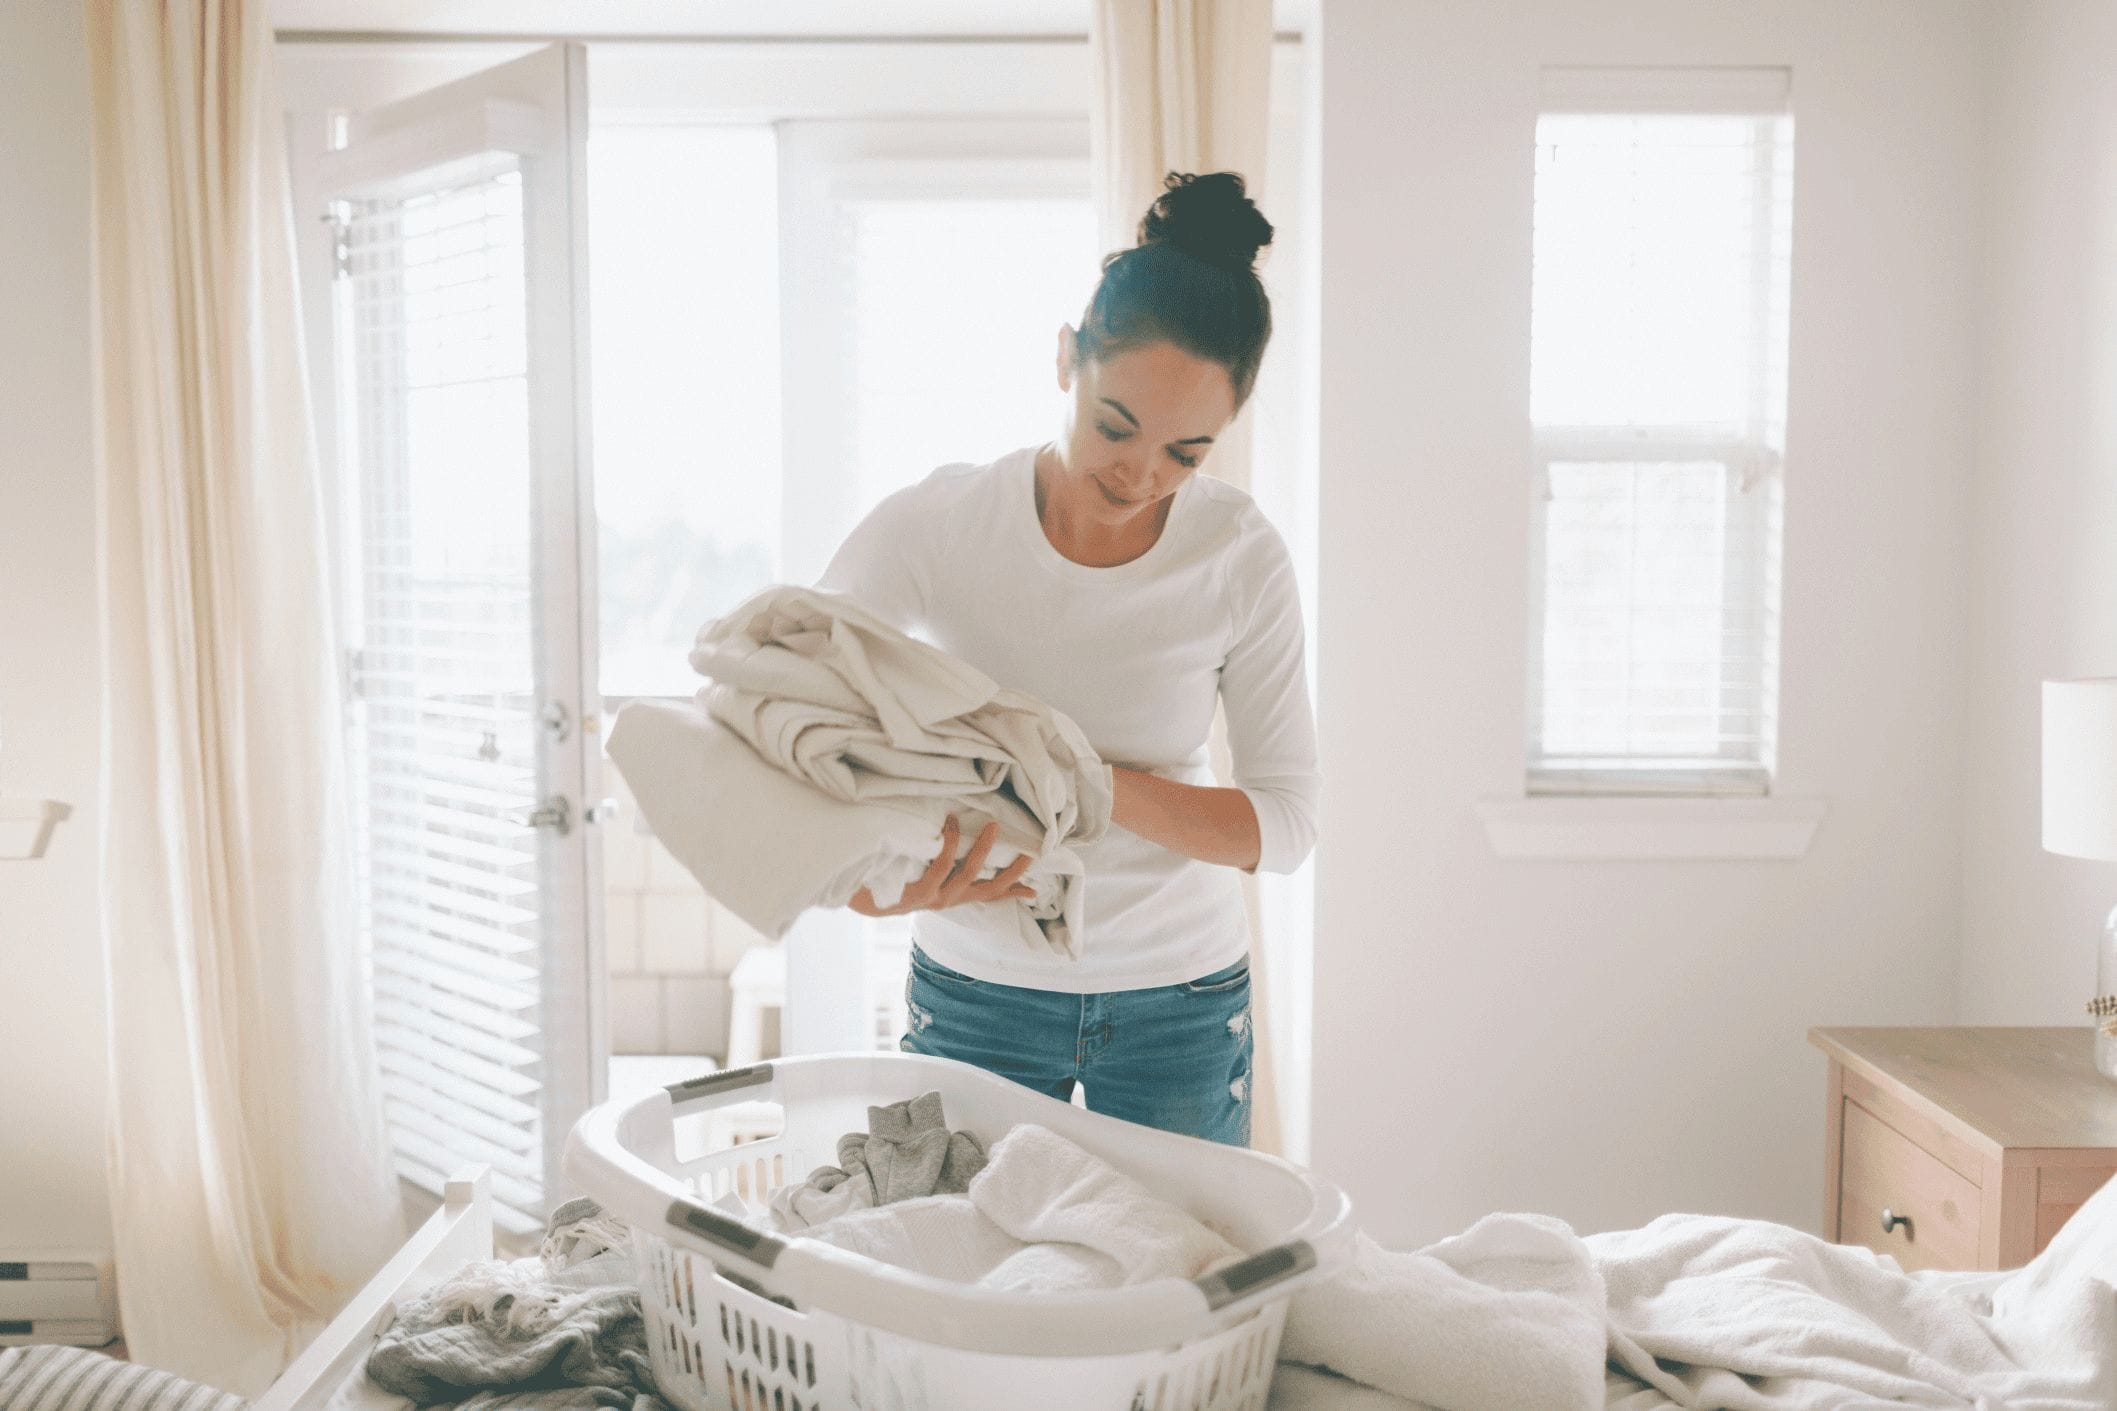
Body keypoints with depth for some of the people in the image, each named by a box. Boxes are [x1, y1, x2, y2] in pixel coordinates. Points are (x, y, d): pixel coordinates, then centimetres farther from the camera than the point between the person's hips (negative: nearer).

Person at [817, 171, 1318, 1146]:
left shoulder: (1243, 559, -12)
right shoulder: (937, 525, -15)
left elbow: (1285, 825, -10)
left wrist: (1097, 783, -27)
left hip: (1179, 1002, 1)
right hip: (974, 995, 0)